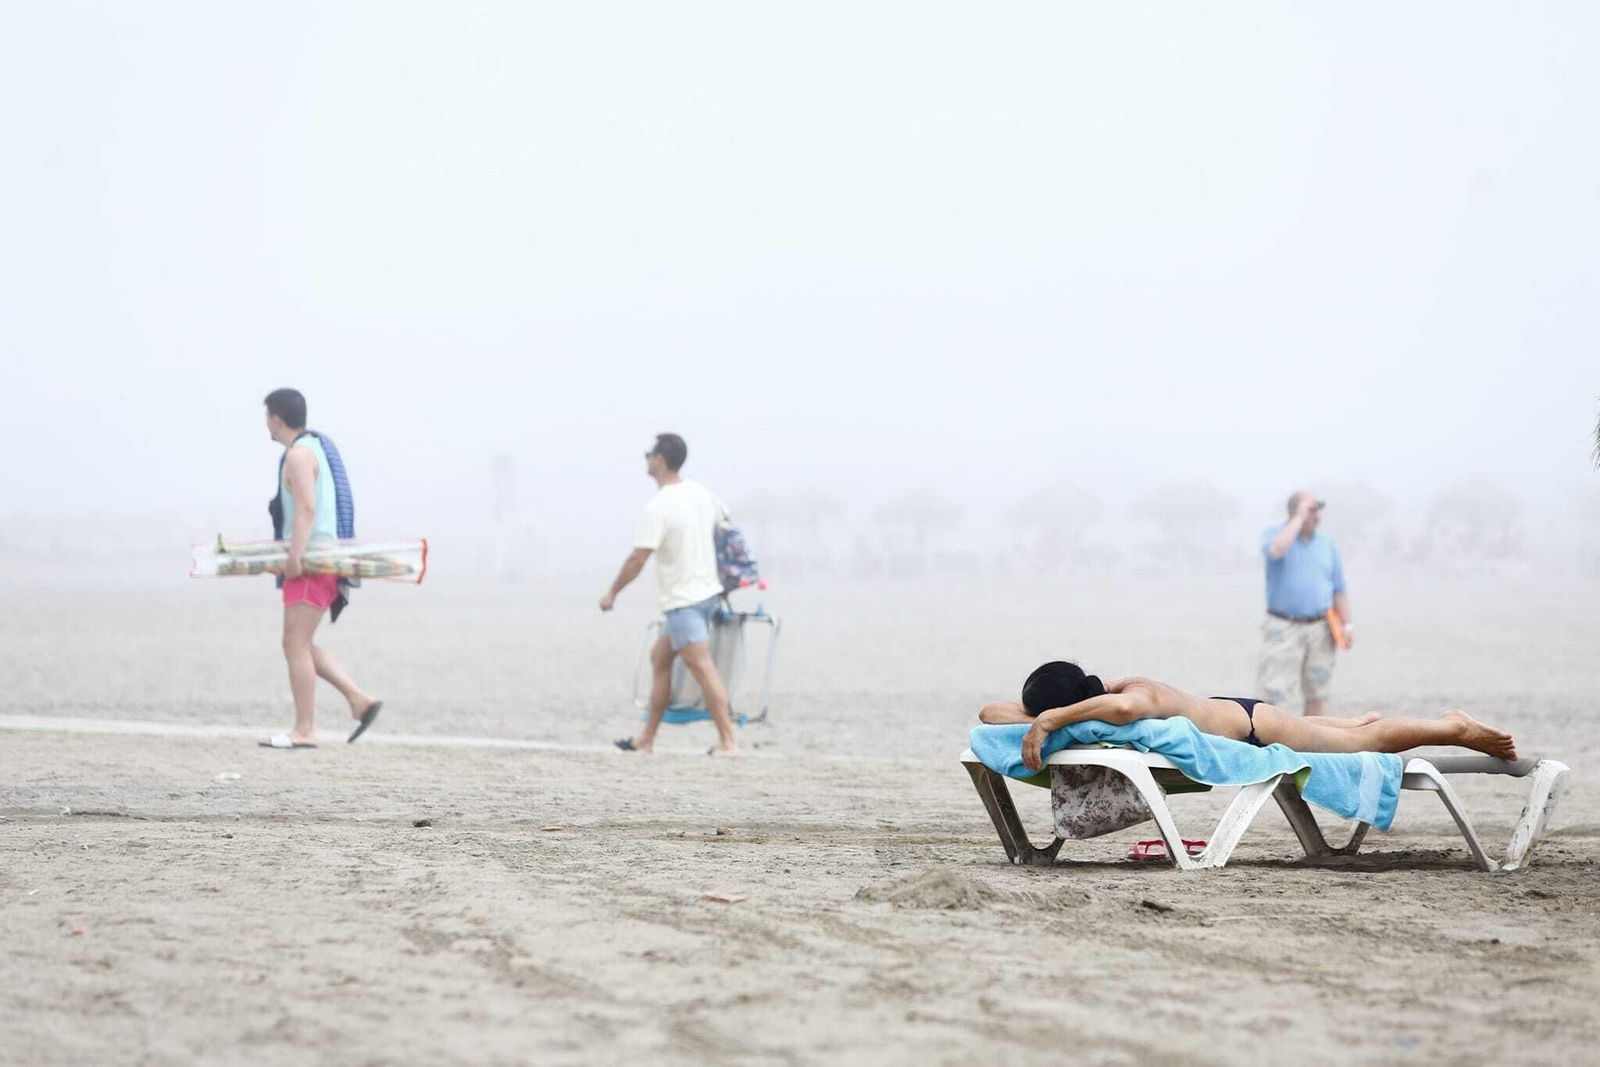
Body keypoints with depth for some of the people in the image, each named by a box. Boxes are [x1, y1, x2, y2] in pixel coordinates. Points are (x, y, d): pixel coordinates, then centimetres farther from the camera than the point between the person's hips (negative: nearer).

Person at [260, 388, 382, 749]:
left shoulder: (299, 454, -12)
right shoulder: (314, 447, 19)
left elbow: (306, 509, -23)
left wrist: (295, 557, -30)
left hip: (310, 562, -10)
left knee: (296, 645, -9)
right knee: (297, 646, 11)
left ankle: (304, 731, -9)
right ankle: (359, 699, 5)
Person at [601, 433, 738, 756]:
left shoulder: (657, 509, -19)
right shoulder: (702, 494, 6)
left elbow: (637, 560, -19)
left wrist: (612, 592, -6)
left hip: (683, 601, -9)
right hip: (709, 591, 9)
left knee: (702, 666, -10)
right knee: (659, 657, 17)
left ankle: (728, 742, -13)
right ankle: (647, 739, 21)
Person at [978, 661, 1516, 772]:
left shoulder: (1140, 694, -42)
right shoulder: (1090, 706, -22)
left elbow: (1124, 705, -70)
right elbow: (989, 711, -19)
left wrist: (1052, 719, -65)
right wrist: (1038, 722, -38)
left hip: (1249, 726, -7)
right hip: (1219, 714, 7)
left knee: (1368, 742, 15)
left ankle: (1458, 727, 36)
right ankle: (1364, 718, 65)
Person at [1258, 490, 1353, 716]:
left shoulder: (1327, 544, 11)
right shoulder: (1275, 535, -1)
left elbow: (1339, 590, 14)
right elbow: (1276, 550, -27)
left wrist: (1347, 624, 3)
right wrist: (1299, 518, -18)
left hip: (1320, 629, 4)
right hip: (1283, 629, -4)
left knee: (1317, 693, 8)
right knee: (1274, 694, -10)